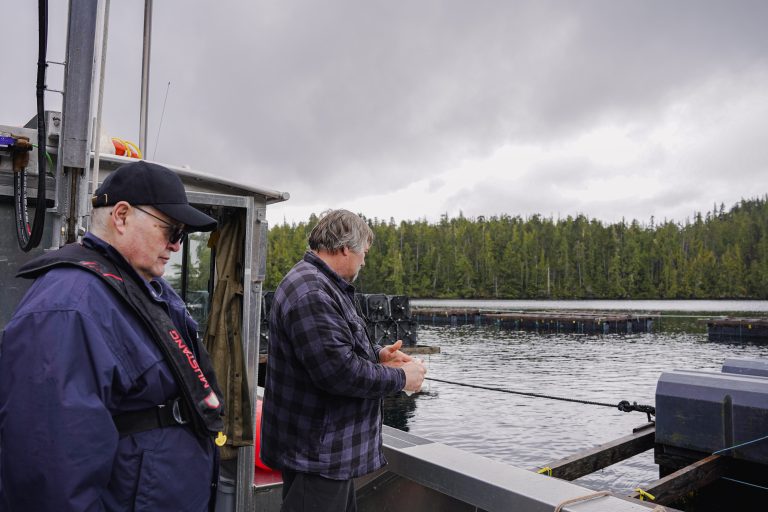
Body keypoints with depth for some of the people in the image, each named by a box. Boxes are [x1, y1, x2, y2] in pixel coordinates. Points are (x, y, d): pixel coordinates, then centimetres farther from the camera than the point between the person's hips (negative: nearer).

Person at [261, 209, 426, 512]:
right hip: (316, 453, -11)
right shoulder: (311, 293, -24)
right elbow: (339, 370, -28)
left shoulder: (323, 286, 13)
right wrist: (401, 378, -15)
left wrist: (377, 354, 6)